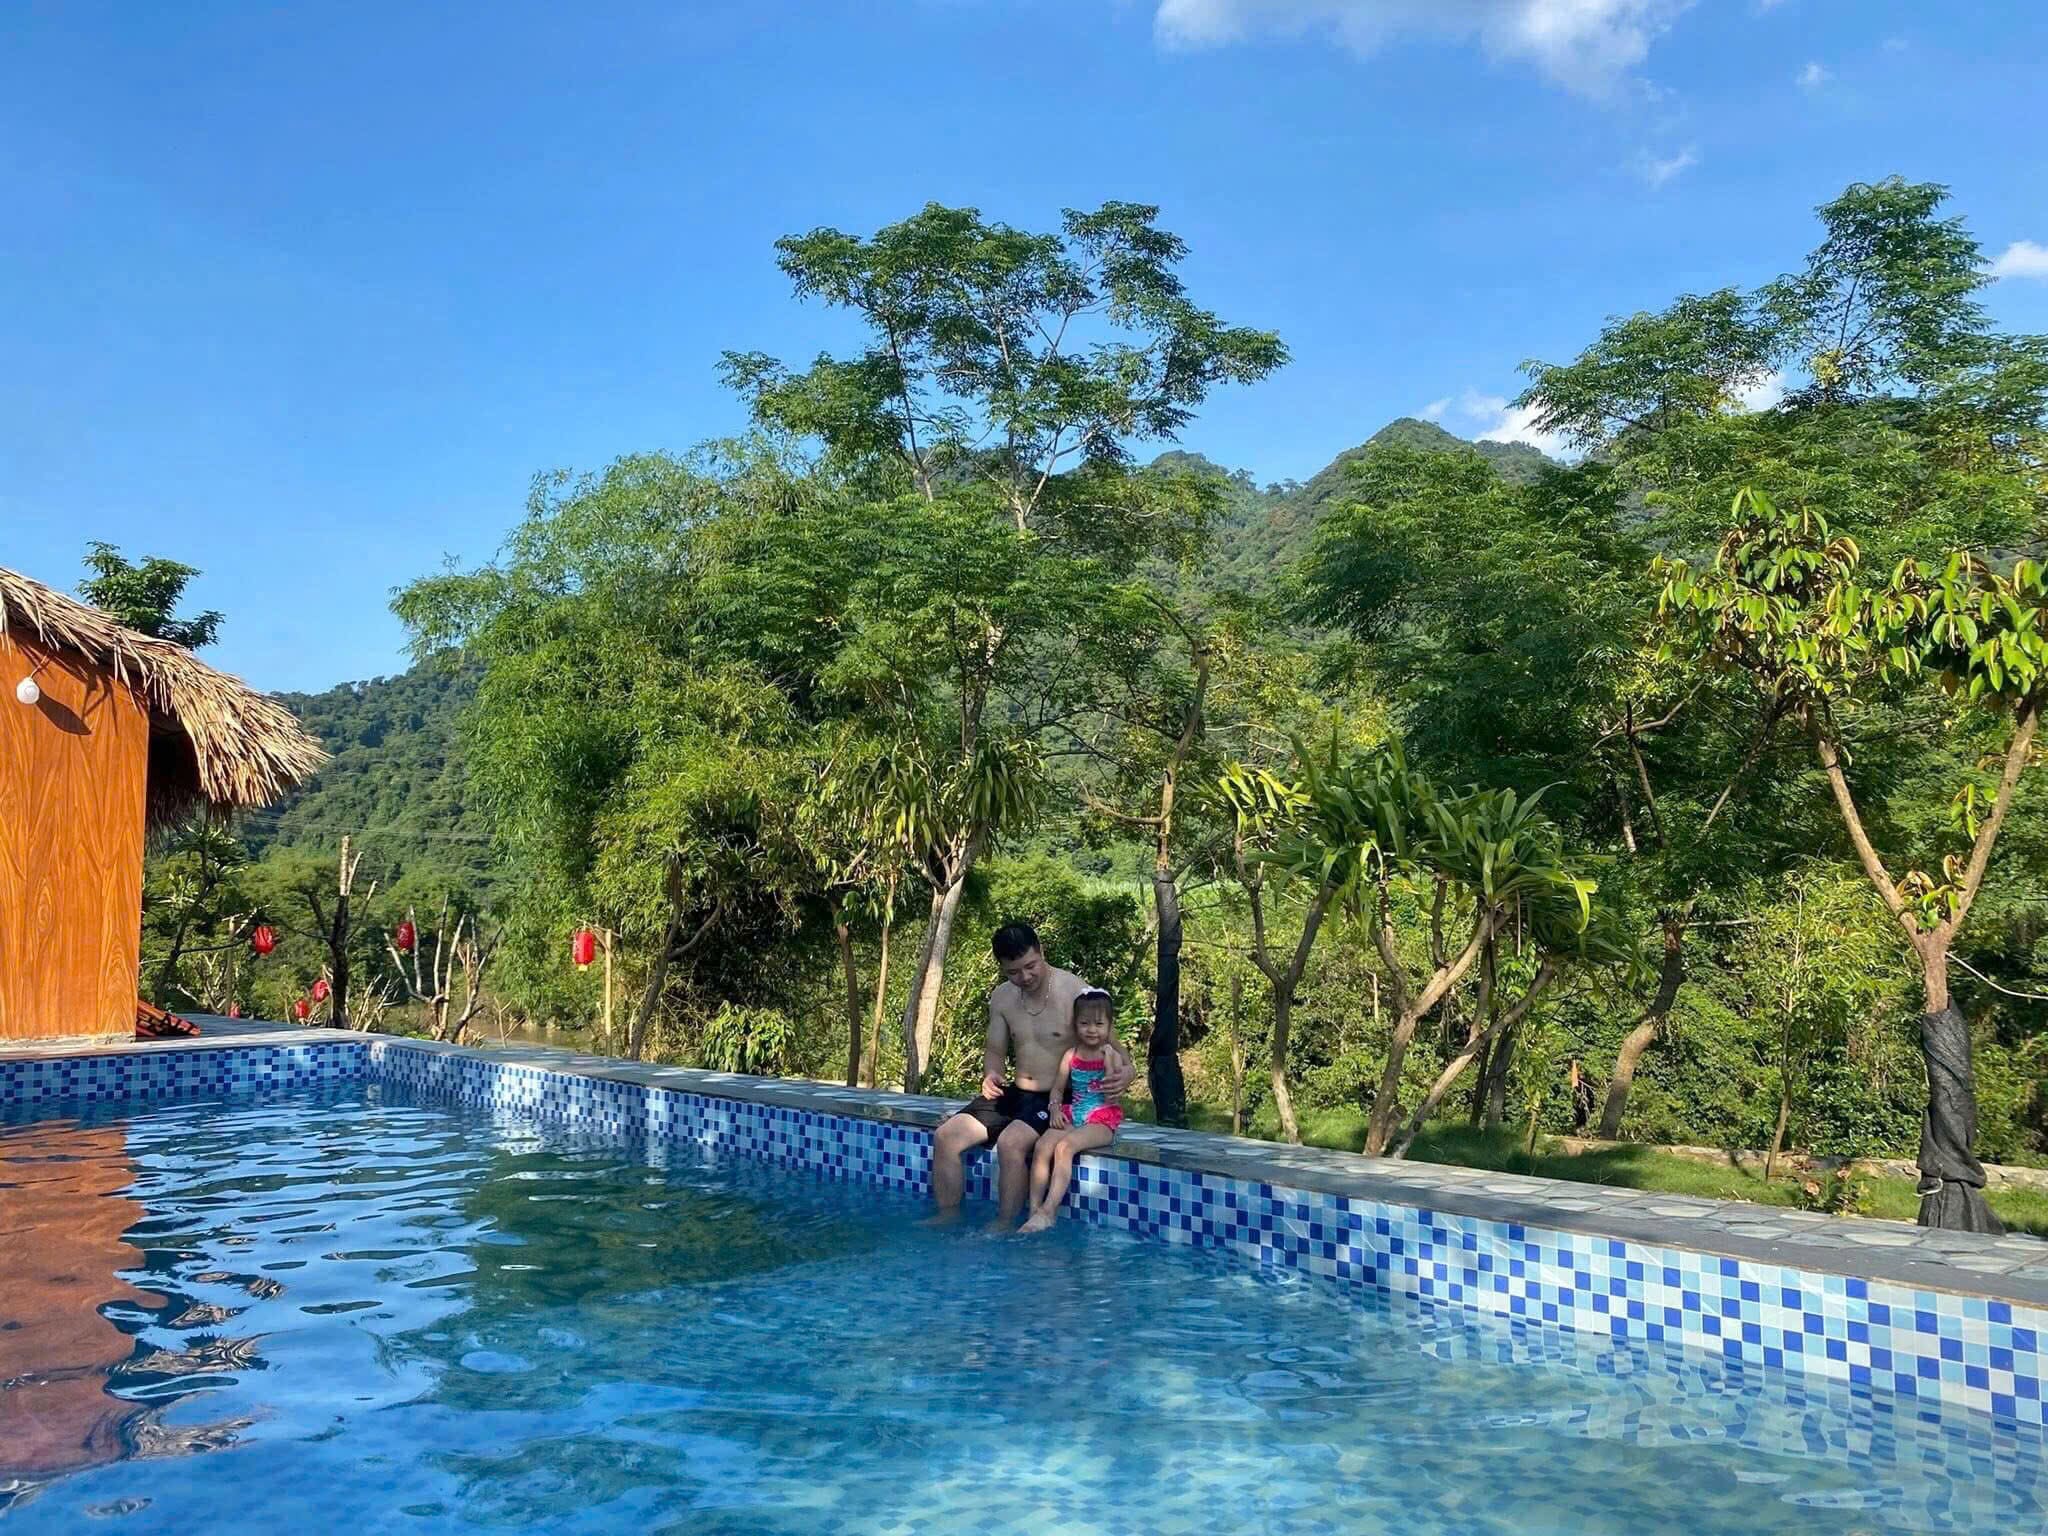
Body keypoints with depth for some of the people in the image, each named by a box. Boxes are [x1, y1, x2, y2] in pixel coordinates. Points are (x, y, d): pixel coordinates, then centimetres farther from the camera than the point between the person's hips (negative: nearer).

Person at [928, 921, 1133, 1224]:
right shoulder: (1002, 997, 3)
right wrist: (992, 1074, -10)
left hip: (1059, 1099, -6)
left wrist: (1125, 1072, -34)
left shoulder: (1076, 992, -15)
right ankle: (948, 1218, 6)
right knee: (945, 1138, -9)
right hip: (1015, 1095, 6)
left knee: (1010, 1143, -32)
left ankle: (1005, 1227, -14)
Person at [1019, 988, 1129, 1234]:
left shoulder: (1112, 1056, -1)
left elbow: (1111, 1097, -9)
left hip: (1102, 1120, -4)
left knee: (1064, 1147, -29)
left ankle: (1048, 1212, -31)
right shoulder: (1071, 1056, 10)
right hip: (1072, 1117, 5)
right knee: (1042, 1146, -22)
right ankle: (1034, 1210, -20)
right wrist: (1055, 1110, -3)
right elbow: (1057, 1088, 16)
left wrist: (1109, 1064, -17)